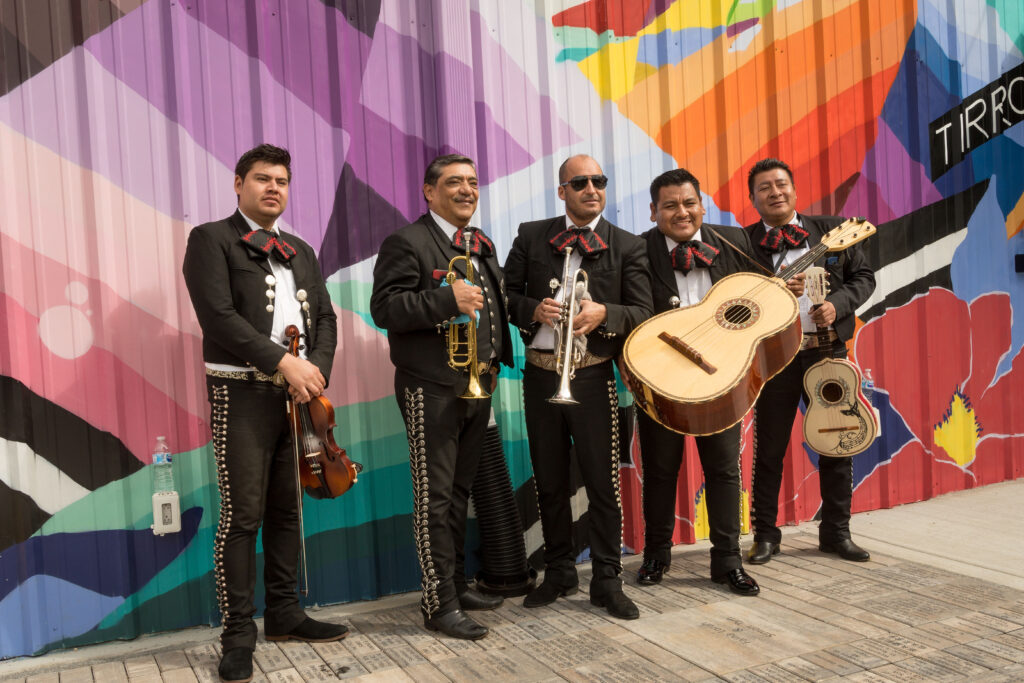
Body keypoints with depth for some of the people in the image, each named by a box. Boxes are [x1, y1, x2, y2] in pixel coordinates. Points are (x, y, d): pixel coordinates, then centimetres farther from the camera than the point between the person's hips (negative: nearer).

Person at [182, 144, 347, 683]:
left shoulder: (301, 252, 19)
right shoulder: (211, 240, -1)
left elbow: (325, 318, 14)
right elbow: (218, 316, -13)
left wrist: (316, 369, -5)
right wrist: (284, 362, -18)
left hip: (298, 395, 6)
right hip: (242, 393, -6)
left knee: (286, 511, 12)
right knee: (242, 515, -5)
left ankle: (284, 613, 23)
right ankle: (238, 634, 5)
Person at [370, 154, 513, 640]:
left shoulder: (482, 245, 16)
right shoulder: (406, 243, -9)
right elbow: (384, 307, -18)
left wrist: (494, 361, 15)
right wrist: (447, 299, -28)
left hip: (477, 386, 8)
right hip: (433, 390, -8)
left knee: (459, 492, 17)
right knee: (435, 498, -2)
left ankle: (457, 584, 29)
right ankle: (439, 604, 6)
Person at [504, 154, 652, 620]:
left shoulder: (627, 247, 3)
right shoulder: (531, 236, 8)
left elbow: (642, 313, -3)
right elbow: (507, 295, 8)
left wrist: (603, 313, -22)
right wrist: (535, 310, -13)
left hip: (591, 376, -2)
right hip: (539, 374, 2)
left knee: (603, 481, 1)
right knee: (549, 481, 12)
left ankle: (606, 581, 14)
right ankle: (559, 572, 27)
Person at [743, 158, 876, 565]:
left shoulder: (833, 230, 6)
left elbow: (863, 276, 8)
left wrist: (838, 304, -9)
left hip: (827, 350, 2)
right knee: (769, 448, 6)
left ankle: (836, 532, 26)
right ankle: (765, 535, 20)